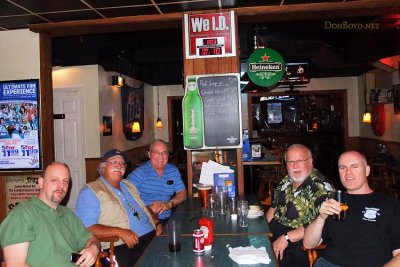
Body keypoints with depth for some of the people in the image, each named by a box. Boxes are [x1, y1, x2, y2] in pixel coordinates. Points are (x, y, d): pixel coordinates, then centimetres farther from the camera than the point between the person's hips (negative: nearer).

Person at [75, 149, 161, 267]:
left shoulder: (129, 185, 23)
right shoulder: (90, 192, -1)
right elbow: (86, 228, -12)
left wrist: (156, 222, 10)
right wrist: (119, 232, -21)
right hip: (122, 248, -7)